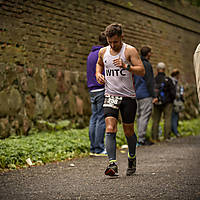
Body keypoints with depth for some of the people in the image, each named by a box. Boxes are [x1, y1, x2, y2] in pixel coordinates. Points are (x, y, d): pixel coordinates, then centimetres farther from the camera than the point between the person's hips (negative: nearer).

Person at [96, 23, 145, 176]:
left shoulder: (130, 50, -6)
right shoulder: (103, 52, 7)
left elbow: (142, 71, -13)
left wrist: (126, 66, -28)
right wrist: (98, 74, 9)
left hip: (128, 96, -2)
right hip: (110, 96, 2)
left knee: (128, 131, 8)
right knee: (110, 129, -16)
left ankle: (132, 158, 34)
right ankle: (112, 164, -22)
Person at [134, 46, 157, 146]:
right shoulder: (147, 64, -10)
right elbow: (149, 82, -15)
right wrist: (153, 96, -13)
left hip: (137, 94, 9)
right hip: (146, 95, -9)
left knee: (140, 116, 10)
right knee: (145, 116, -9)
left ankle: (141, 138, 11)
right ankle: (141, 139, -12)